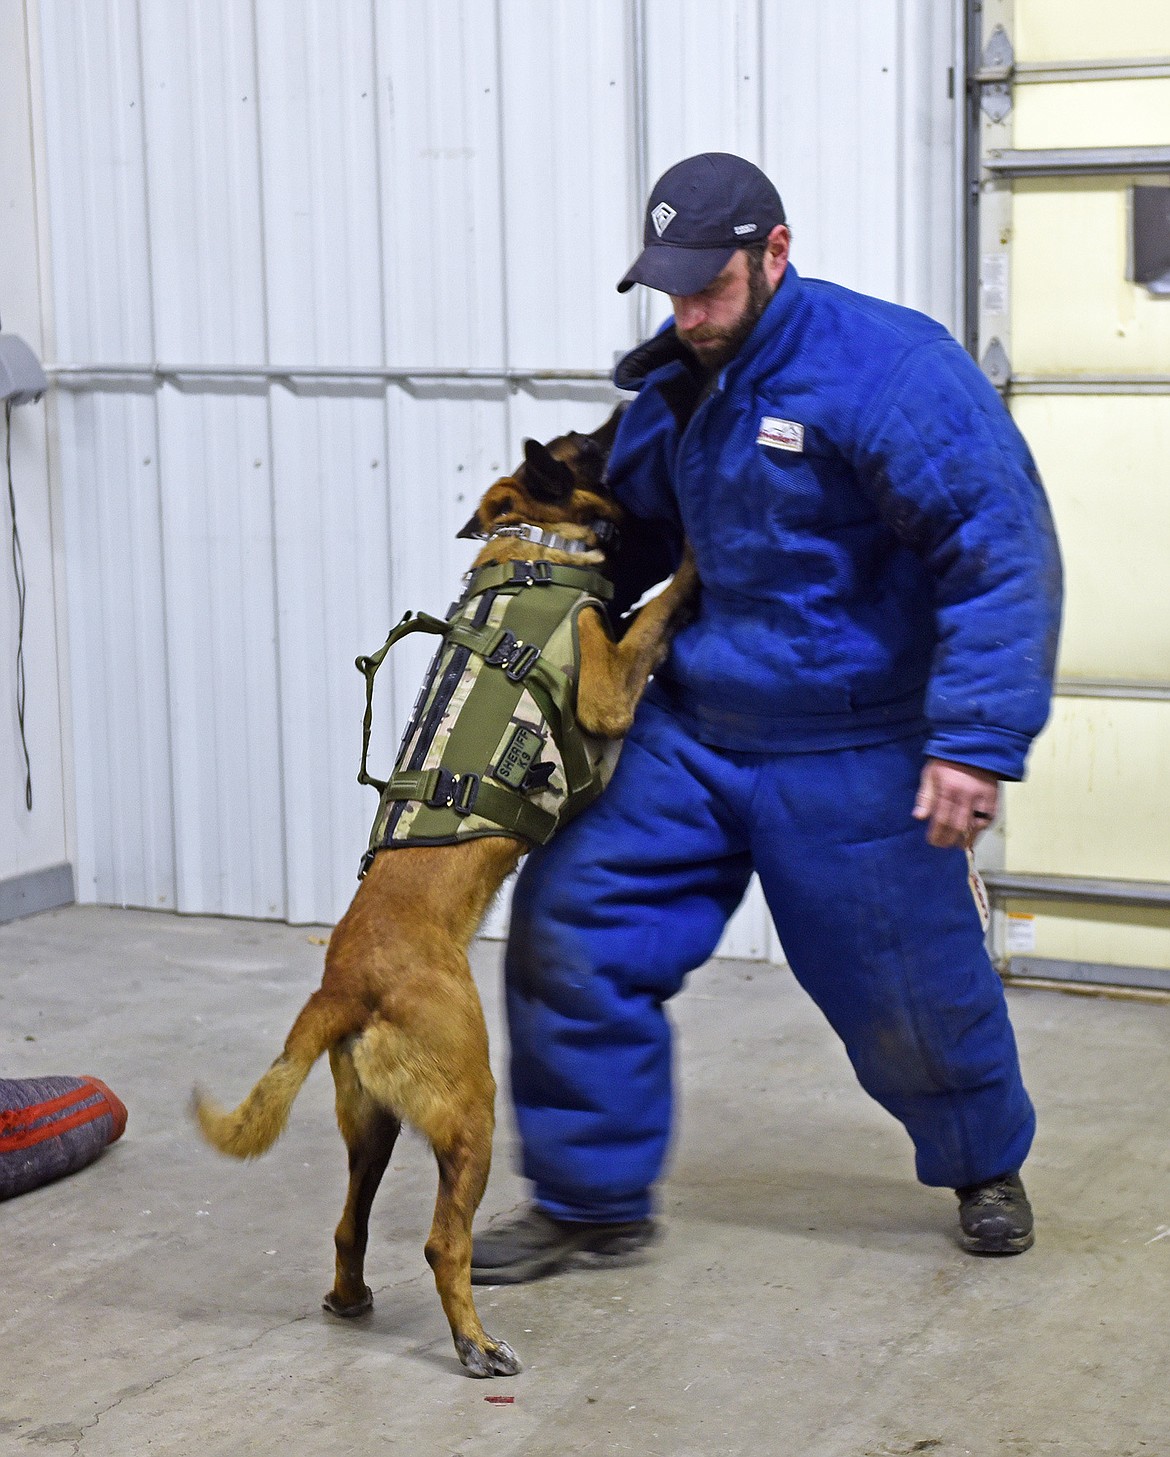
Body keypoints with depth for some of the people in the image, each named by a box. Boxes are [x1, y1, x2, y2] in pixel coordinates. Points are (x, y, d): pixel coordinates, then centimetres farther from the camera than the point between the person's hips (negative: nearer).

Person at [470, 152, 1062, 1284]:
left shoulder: (888, 366, -18)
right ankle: (591, 1201, 12)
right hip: (688, 732, 6)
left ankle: (984, 1170, 39)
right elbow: (631, 527, 23)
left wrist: (979, 736, -27)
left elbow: (1005, 554, -22)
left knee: (907, 990, 7)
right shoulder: (675, 386, 5)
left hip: (851, 757, -6)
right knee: (570, 925, -3)